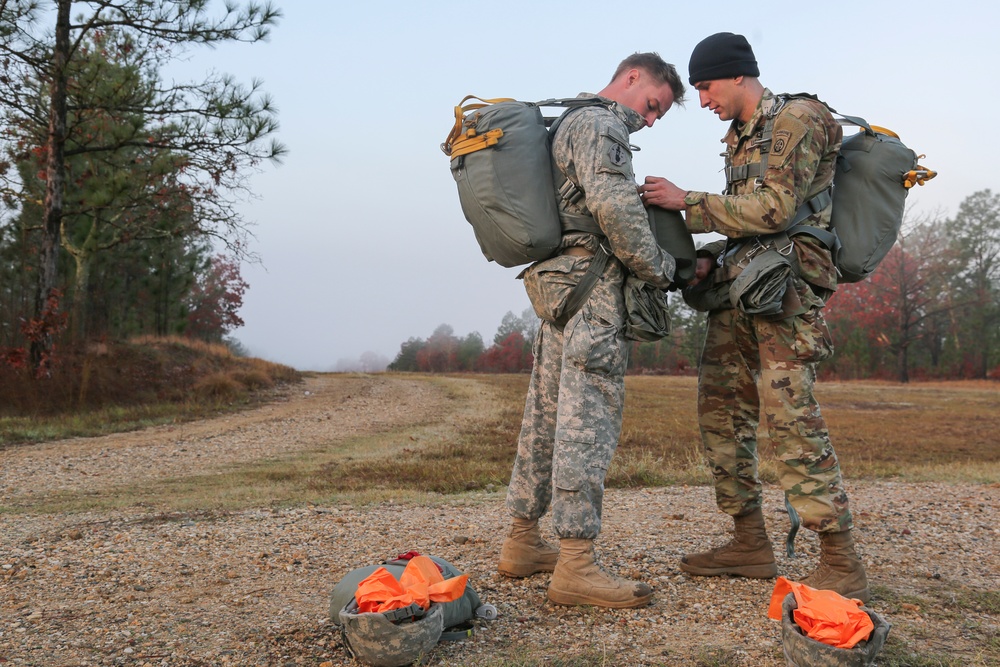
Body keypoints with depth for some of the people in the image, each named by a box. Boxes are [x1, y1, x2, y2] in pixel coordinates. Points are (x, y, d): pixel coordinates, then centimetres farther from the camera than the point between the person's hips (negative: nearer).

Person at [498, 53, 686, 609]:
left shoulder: (571, 124, 25)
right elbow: (614, 208, -20)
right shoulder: (601, 125, -7)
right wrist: (661, 269, -9)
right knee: (589, 419, -12)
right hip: (590, 290, -10)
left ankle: (523, 542, 20)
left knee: (548, 415, 12)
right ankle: (575, 565, -12)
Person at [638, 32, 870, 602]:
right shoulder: (740, 138, 22)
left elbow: (775, 208, -14)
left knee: (790, 414, -16)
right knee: (721, 409, 6)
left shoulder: (797, 120, -5)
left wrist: (686, 202, -12)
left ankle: (842, 563, -11)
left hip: (785, 286, -9)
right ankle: (751, 544, 15)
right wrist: (712, 256, 7)